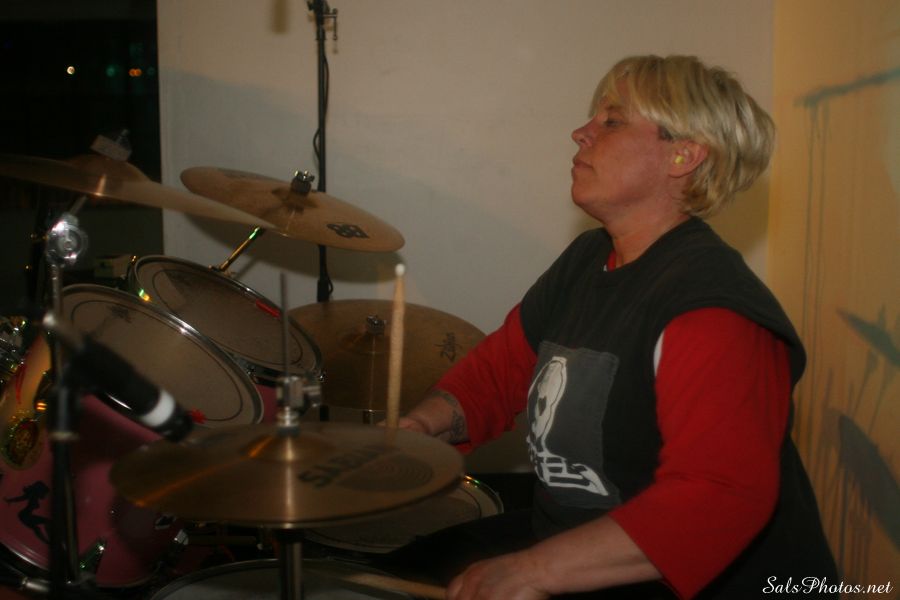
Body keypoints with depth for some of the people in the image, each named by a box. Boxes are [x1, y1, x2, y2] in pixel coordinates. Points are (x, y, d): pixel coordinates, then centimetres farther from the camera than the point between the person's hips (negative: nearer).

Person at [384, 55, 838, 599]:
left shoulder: (710, 308, -25)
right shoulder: (587, 260, 4)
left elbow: (718, 498, -36)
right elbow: (501, 367, 12)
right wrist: (422, 424, -7)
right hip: (567, 542, 8)